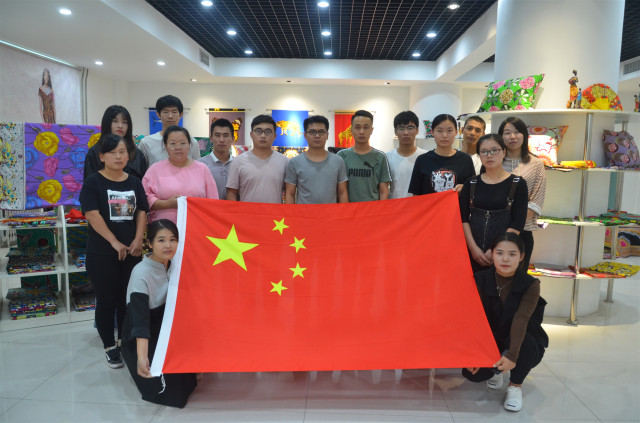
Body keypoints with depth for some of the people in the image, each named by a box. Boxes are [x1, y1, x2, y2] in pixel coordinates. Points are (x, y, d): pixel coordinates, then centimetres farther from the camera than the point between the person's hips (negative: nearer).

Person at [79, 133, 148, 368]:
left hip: (131, 251, 4)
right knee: (107, 300, 5)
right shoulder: (93, 182, -5)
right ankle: (110, 347, 19)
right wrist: (115, 243, -17)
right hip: (101, 254, -3)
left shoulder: (134, 182, 8)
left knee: (128, 298, 10)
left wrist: (138, 240, -9)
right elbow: (92, 215, -13)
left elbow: (142, 212, 5)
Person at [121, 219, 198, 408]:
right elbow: (139, 318, -33)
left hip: (164, 329, 7)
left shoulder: (172, 265, -3)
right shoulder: (141, 273, -25)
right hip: (141, 339, -7)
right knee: (171, 388, -18)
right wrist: (141, 357, -42)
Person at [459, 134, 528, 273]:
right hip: (473, 253, 2)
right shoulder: (471, 184, 9)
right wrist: (474, 248, -10)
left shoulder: (518, 184, 2)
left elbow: (517, 223, -5)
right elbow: (463, 218, 2)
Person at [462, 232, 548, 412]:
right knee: (472, 372, -23)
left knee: (524, 340, -37)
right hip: (490, 339, 2)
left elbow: (521, 319, -30)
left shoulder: (530, 285, -16)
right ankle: (496, 370, 17)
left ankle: (515, 386, -6)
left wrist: (512, 355, -42)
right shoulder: (480, 280, -11)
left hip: (523, 345, -1)